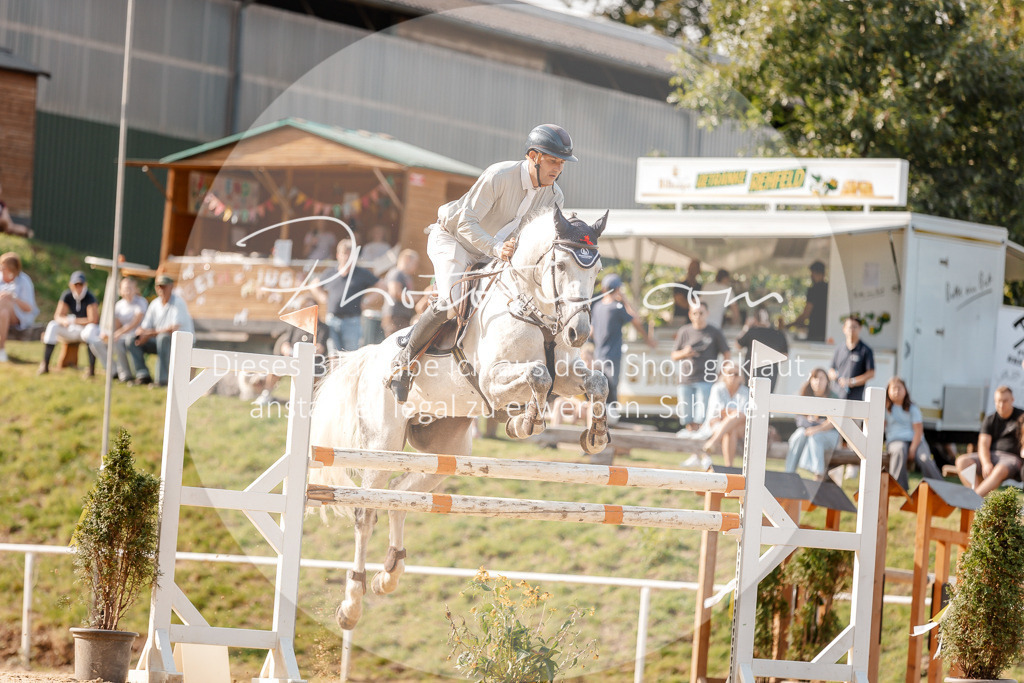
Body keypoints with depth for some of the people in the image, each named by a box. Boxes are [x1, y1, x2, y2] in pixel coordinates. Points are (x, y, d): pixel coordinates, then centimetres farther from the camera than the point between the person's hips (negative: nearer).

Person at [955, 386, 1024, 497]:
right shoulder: (990, 419, 10)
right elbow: (983, 445, -1)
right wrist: (986, 464, -20)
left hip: (1011, 457, -4)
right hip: (990, 456, 4)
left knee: (1000, 470, -40)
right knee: (962, 462, -22)